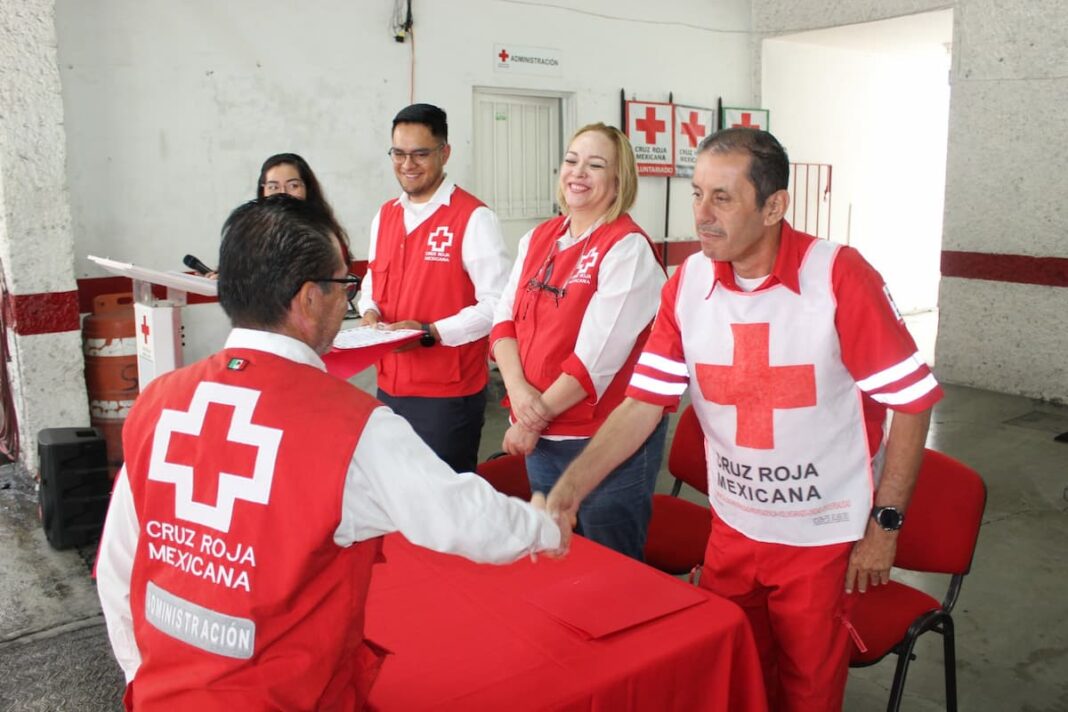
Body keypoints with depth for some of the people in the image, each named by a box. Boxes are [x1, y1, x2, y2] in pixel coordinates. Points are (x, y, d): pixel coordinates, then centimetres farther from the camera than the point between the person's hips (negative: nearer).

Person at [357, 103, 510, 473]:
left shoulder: (474, 217, -12)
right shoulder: (384, 216, 10)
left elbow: (496, 304, -16)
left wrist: (431, 332, -23)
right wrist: (371, 313, -2)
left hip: (450, 391, -6)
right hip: (389, 386, 6)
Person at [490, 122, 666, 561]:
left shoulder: (627, 248, -15)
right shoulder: (538, 239, 7)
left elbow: (598, 354, -20)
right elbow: (505, 317, 3)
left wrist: (537, 416, -14)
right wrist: (518, 389, -14)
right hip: (541, 435, 7)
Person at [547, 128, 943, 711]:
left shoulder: (840, 276, -19)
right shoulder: (687, 285, -7)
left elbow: (911, 401, -12)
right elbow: (642, 404, -7)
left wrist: (884, 524, -10)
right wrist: (569, 488, -17)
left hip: (824, 535, -3)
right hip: (732, 528, 4)